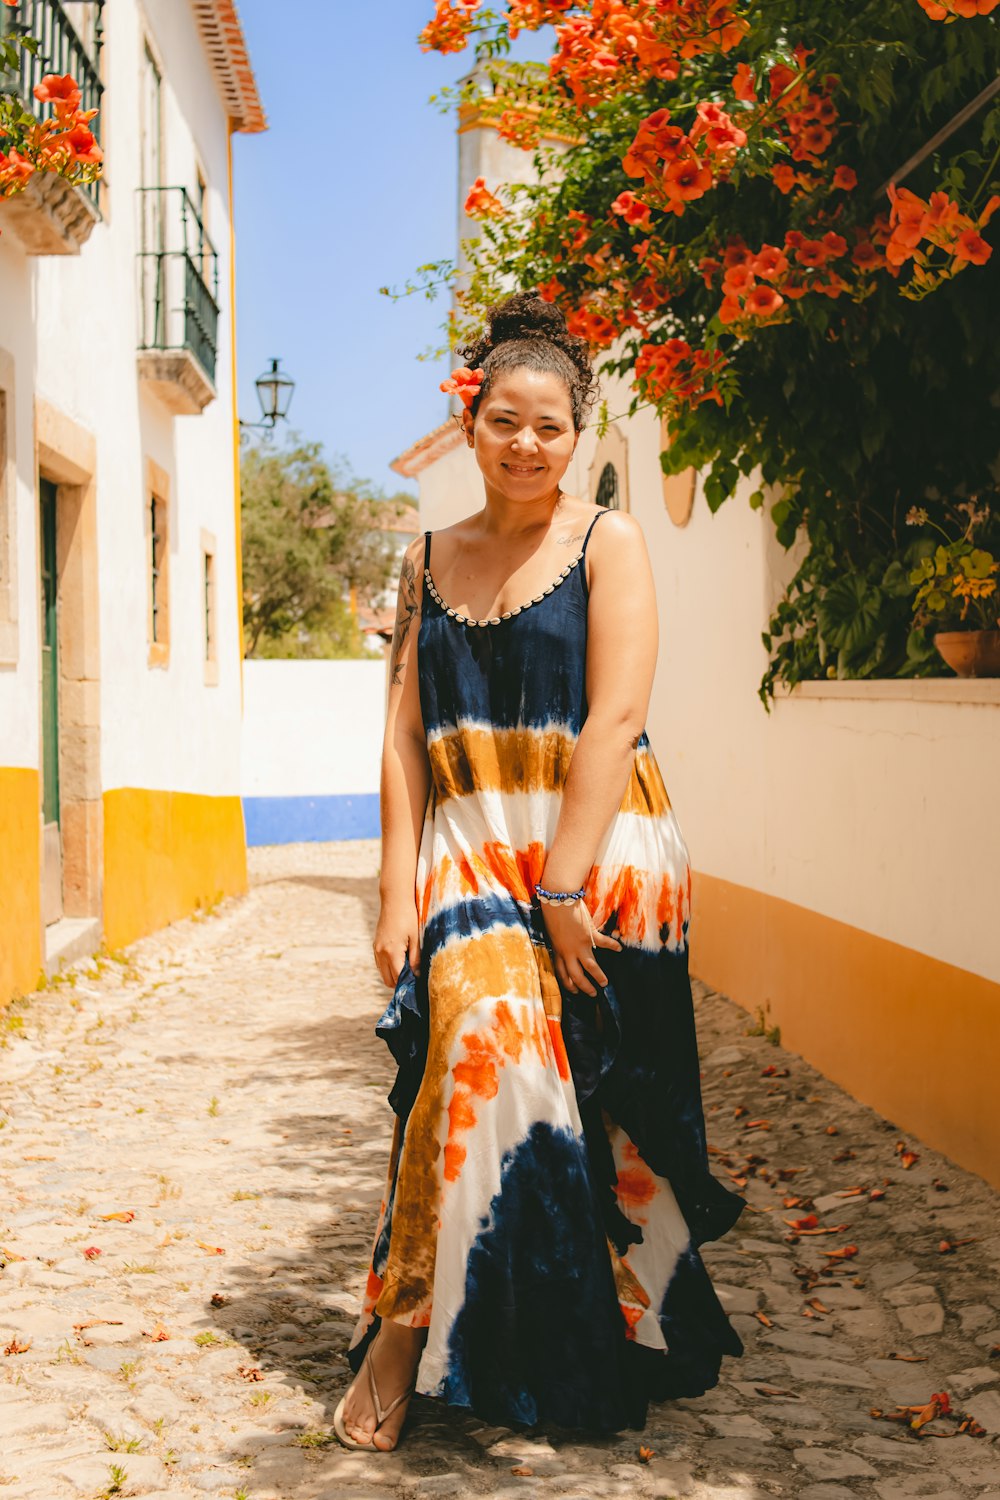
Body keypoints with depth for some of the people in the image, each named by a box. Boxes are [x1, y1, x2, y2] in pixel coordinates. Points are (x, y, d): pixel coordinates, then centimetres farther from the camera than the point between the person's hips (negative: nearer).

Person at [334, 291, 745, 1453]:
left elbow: (614, 720, -8)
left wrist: (559, 888, -16)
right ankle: (406, 1333, -10)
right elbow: (404, 738, 9)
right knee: (487, 1040, -19)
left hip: (596, 853, -2)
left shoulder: (608, 543, 2)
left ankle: (401, 1324, 5)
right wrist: (399, 891, -2)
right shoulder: (430, 561, 13)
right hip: (466, 852, 2)